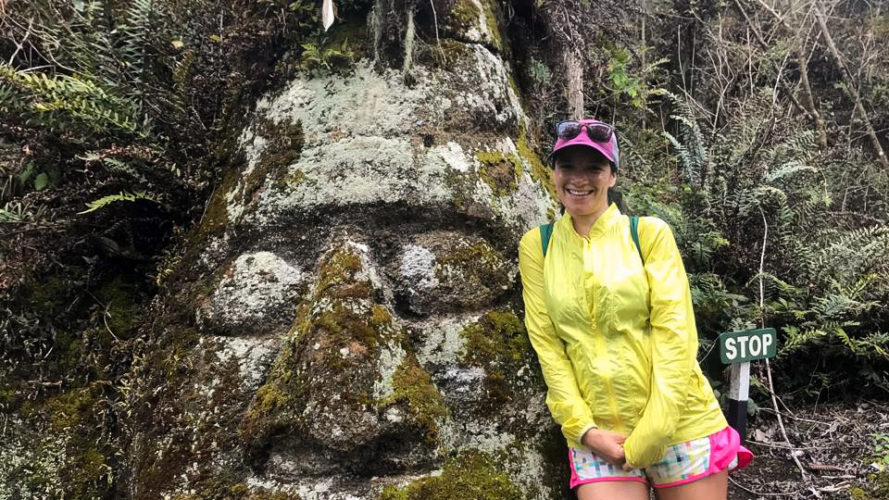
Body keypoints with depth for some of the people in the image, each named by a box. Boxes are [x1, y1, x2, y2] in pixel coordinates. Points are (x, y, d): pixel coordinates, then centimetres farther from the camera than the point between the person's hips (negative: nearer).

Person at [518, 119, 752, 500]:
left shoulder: (649, 233, -2)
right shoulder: (536, 246, 2)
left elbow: (674, 332, -8)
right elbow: (546, 344, 0)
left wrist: (650, 434, -13)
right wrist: (582, 428, -9)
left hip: (678, 423, 0)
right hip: (598, 437, 1)